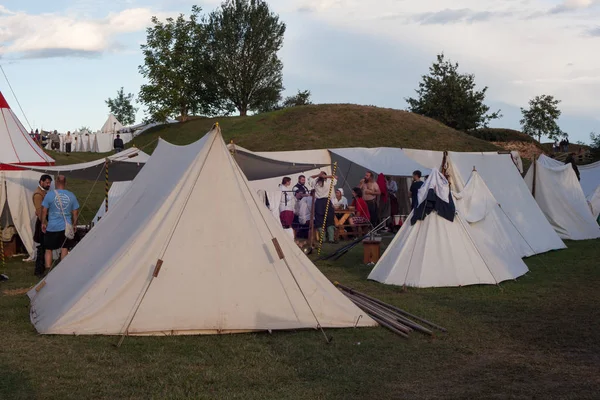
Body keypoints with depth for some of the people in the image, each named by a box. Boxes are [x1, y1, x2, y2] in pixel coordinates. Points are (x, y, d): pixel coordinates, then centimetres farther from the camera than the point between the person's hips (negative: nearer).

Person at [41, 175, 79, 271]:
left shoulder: (50, 195, -7)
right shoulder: (71, 196, 1)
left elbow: (44, 210, -4)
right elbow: (75, 212, 7)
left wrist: (43, 223, 7)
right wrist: (74, 224, 18)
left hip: (52, 227, -2)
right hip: (66, 227, 2)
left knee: (48, 249, 8)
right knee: (64, 249, 10)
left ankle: (48, 270, 5)